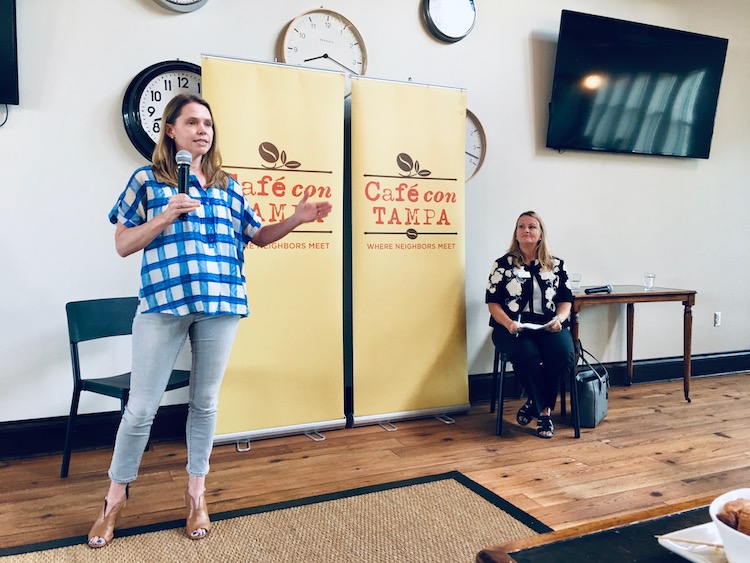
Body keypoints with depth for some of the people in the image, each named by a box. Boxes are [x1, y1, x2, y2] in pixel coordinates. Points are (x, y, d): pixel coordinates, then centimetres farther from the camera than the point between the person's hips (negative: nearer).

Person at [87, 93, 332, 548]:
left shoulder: (228, 186, 13)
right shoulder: (147, 179, 6)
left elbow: (259, 236, 19)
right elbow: (123, 245, 4)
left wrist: (296, 219, 3)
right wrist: (165, 216, -11)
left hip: (221, 306, 3)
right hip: (163, 304, -2)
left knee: (206, 401, 11)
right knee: (142, 407, 3)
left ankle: (196, 493, 27)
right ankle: (115, 499, 24)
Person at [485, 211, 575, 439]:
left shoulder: (556, 265, 13)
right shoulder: (503, 264, 6)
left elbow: (566, 300, 12)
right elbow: (493, 303, 2)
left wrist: (559, 319, -11)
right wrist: (509, 323, -17)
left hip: (549, 326, 3)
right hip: (513, 326, -2)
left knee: (564, 355, -29)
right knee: (528, 356, -34)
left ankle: (535, 403, -7)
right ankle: (544, 411, -9)